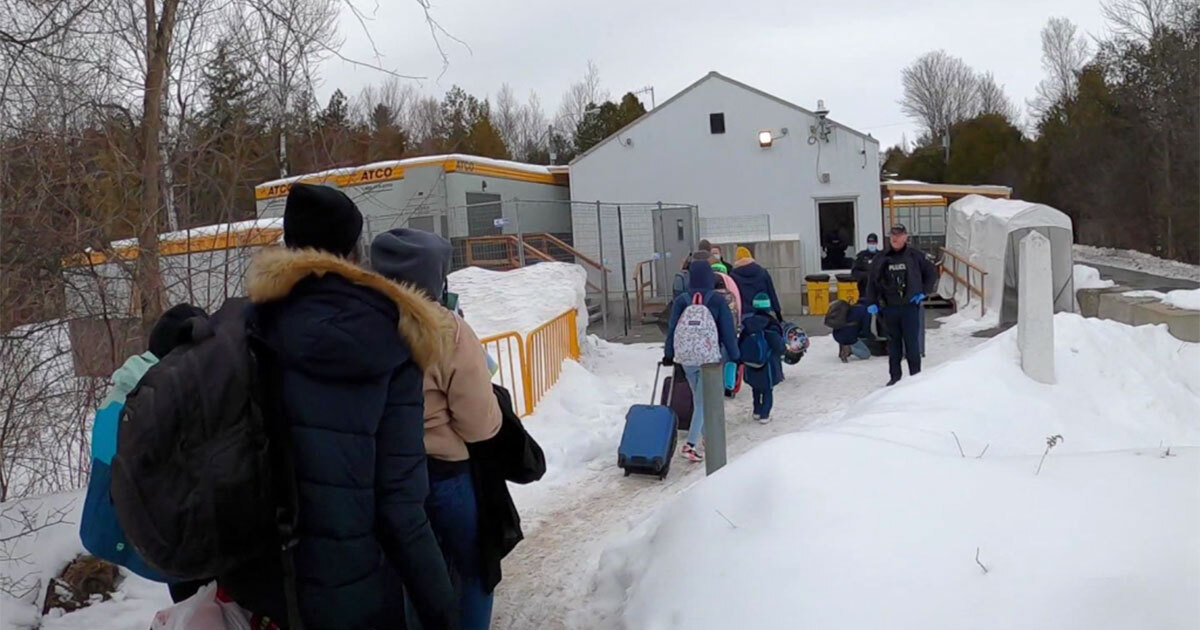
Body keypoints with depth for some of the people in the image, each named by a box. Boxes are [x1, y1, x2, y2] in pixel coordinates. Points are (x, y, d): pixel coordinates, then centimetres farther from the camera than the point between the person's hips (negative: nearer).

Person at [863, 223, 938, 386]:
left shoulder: (915, 256, 0)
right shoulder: (881, 259, 4)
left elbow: (932, 272, 11)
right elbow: (872, 281, 9)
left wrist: (923, 292, 5)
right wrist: (871, 303, 2)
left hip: (910, 306, -2)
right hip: (889, 307, 2)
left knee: (912, 342, 0)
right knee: (893, 343, 9)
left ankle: (915, 375, 11)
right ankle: (895, 376, 18)